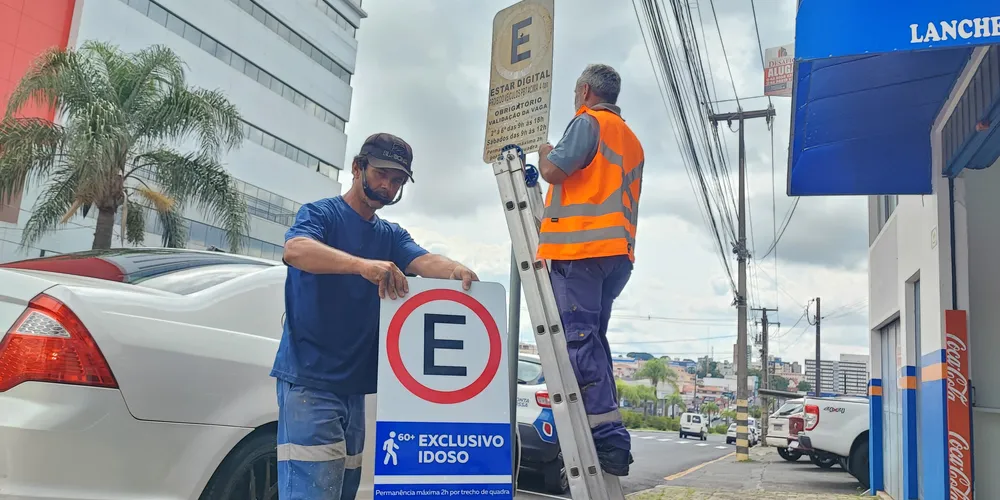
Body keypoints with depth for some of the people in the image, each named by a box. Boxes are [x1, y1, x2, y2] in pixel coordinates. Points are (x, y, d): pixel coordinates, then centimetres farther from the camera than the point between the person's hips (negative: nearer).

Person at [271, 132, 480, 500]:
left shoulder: (391, 236, 16)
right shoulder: (320, 214, -2)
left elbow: (423, 261, -4)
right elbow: (295, 250, -24)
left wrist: (454, 270, -29)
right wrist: (364, 265, -41)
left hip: (354, 384, 7)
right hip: (309, 379, -6)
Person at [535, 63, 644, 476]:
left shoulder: (588, 122, -1)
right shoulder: (631, 141, 26)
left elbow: (553, 171, -10)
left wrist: (544, 151, 10)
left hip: (580, 247, -9)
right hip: (616, 252, 9)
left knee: (579, 340, -12)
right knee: (591, 340, 10)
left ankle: (608, 439, -18)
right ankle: (606, 437, 8)